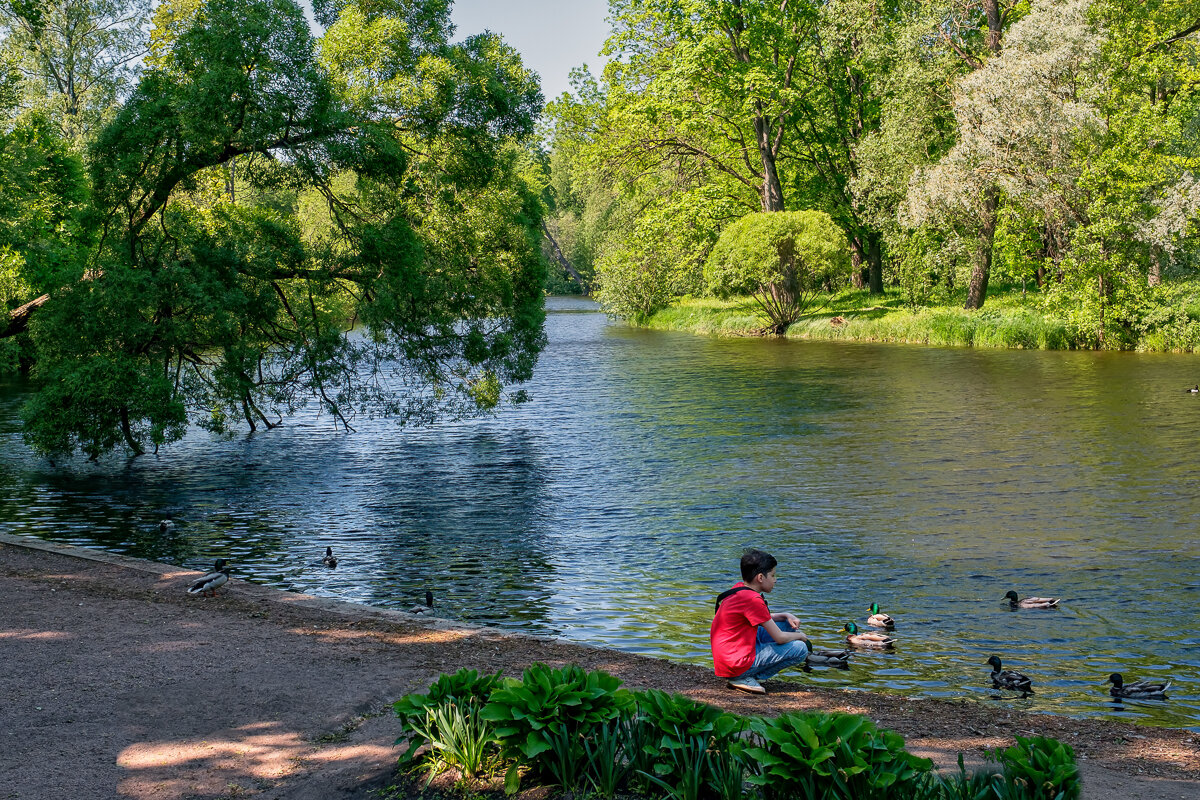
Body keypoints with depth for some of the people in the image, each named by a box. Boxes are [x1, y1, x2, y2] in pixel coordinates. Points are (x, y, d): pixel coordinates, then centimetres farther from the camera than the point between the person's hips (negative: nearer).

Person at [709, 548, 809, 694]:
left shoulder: (738, 588, 8)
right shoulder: (753, 600, -20)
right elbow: (780, 638, -14)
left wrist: (785, 615, 10)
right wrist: (800, 636, 6)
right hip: (737, 667, -10)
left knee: (786, 624, 16)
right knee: (800, 648, -10)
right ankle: (743, 679, -6)